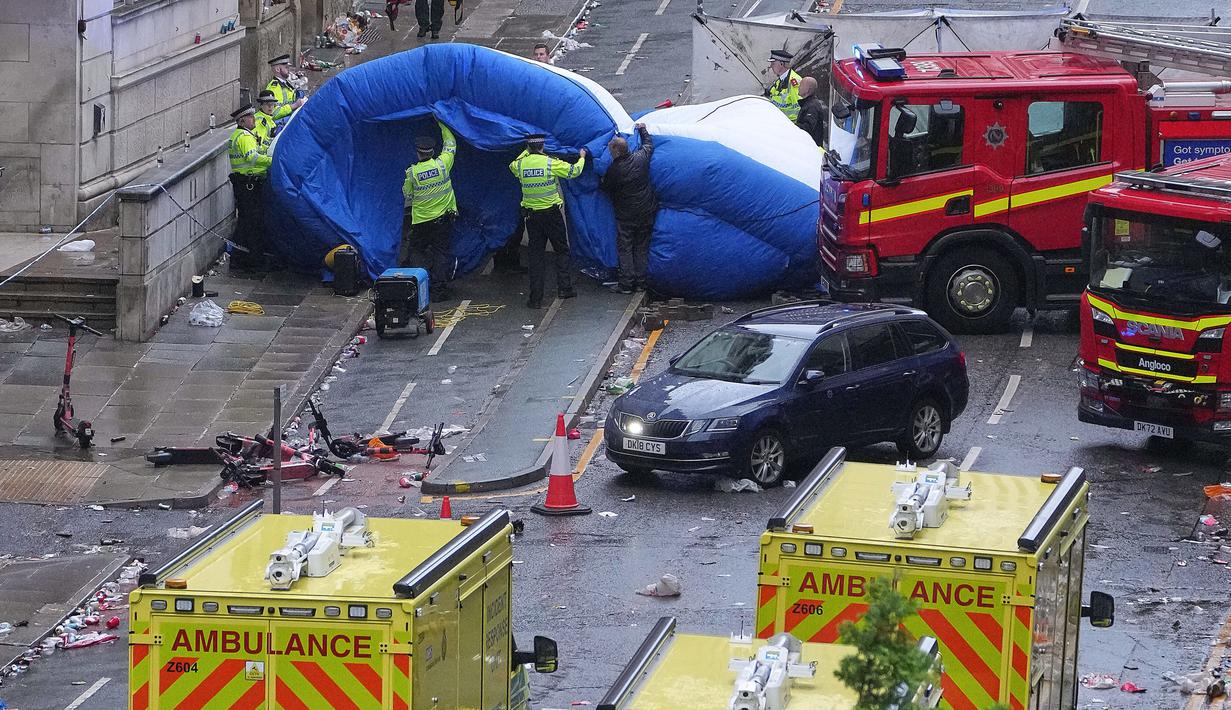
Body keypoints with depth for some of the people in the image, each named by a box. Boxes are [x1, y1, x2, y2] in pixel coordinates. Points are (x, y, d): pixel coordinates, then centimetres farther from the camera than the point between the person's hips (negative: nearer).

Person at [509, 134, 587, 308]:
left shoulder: (520, 164, -4)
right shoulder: (551, 163, -12)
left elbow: (512, 166, 22)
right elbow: (574, 171, -2)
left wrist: (527, 152, 35)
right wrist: (582, 157, 18)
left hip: (531, 214, 2)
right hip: (552, 213, -2)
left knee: (535, 255, 5)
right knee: (561, 250, 14)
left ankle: (536, 297, 1)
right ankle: (564, 288, 11)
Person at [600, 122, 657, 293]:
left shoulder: (614, 170, -19)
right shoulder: (640, 158, -7)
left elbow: (606, 188, -1)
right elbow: (649, 145, 16)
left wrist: (600, 182, 21)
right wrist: (642, 130, 33)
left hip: (626, 216, -5)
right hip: (647, 212, 5)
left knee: (624, 248, 4)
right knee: (642, 247, 12)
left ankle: (626, 283, 1)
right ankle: (640, 282, 14)